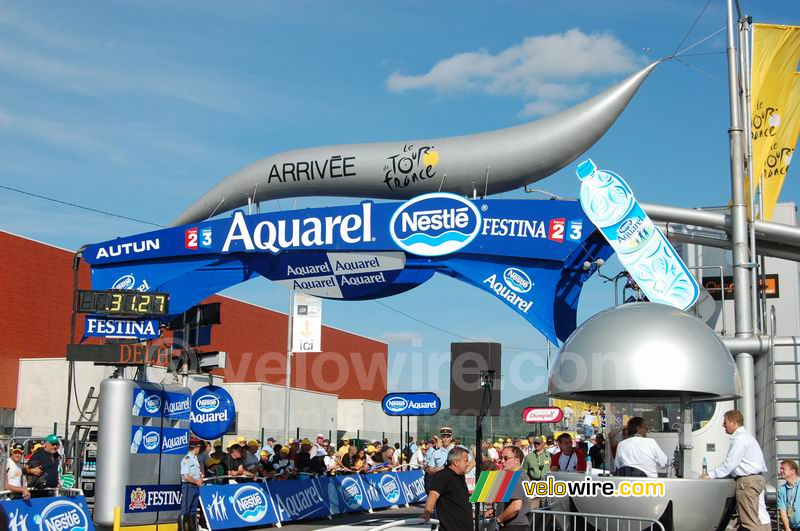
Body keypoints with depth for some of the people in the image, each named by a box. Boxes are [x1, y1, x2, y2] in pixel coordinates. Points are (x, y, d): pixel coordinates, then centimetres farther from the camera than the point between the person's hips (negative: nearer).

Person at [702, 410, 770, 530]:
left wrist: (710, 475, -12)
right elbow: (733, 464, 20)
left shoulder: (739, 438, -13)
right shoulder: (745, 436, 19)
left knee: (749, 520, -10)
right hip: (757, 479, 10)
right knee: (760, 515, 8)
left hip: (747, 481, -10)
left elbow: (729, 464, -18)